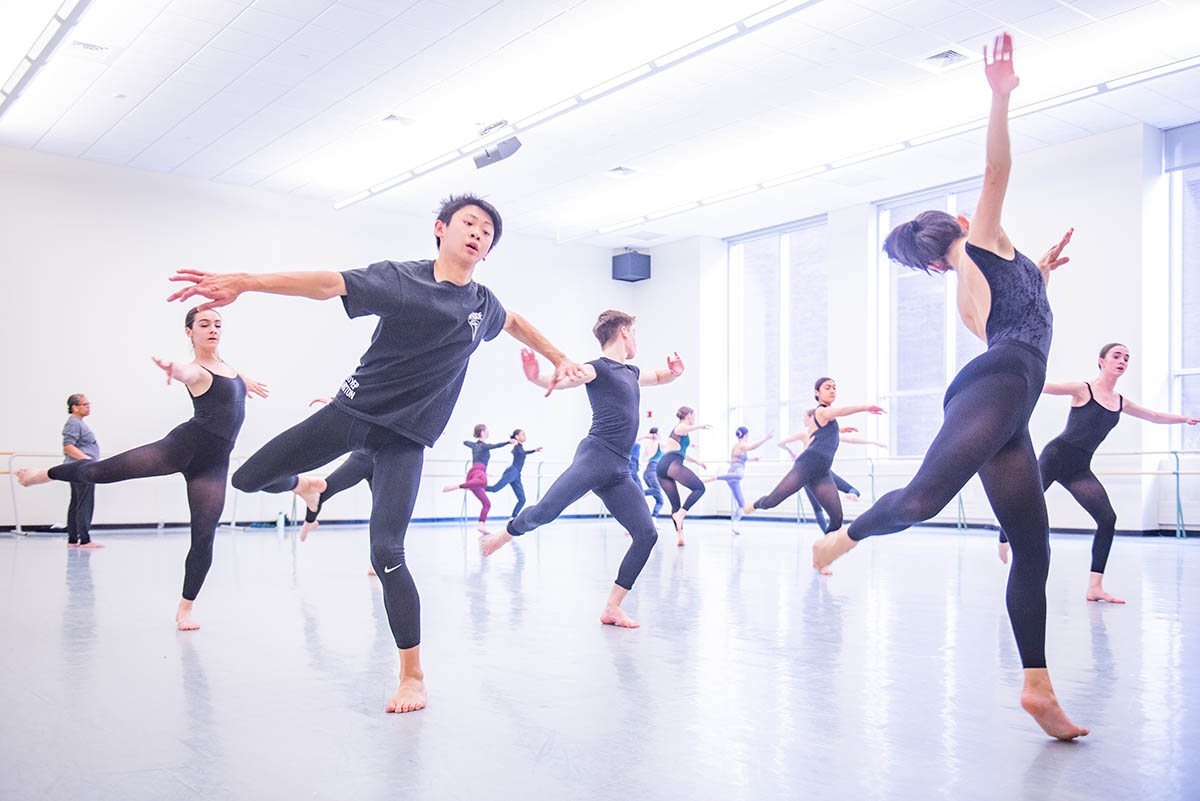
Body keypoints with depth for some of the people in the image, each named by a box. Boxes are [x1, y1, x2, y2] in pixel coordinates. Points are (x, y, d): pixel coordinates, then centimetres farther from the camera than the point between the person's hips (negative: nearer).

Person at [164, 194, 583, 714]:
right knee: (248, 479, 1)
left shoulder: (483, 305, 4)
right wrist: (244, 281, -38)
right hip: (353, 410, 0)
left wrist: (558, 358, 32)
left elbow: (515, 323, 28)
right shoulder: (399, 278, -9)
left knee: (386, 554, -12)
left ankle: (413, 676, 2)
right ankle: (305, 486, 40)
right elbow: (329, 284, -25)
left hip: (406, 437, 0)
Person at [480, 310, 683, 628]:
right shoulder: (597, 368, 1)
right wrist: (538, 378, -38)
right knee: (546, 510, -21)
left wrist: (674, 372, 21)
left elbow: (658, 378, 44)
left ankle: (612, 607, 0)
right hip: (595, 456, -7)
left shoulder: (631, 373, 25)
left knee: (646, 534, -4)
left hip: (619, 472, 7)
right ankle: (503, 535, 11)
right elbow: (562, 380, -16)